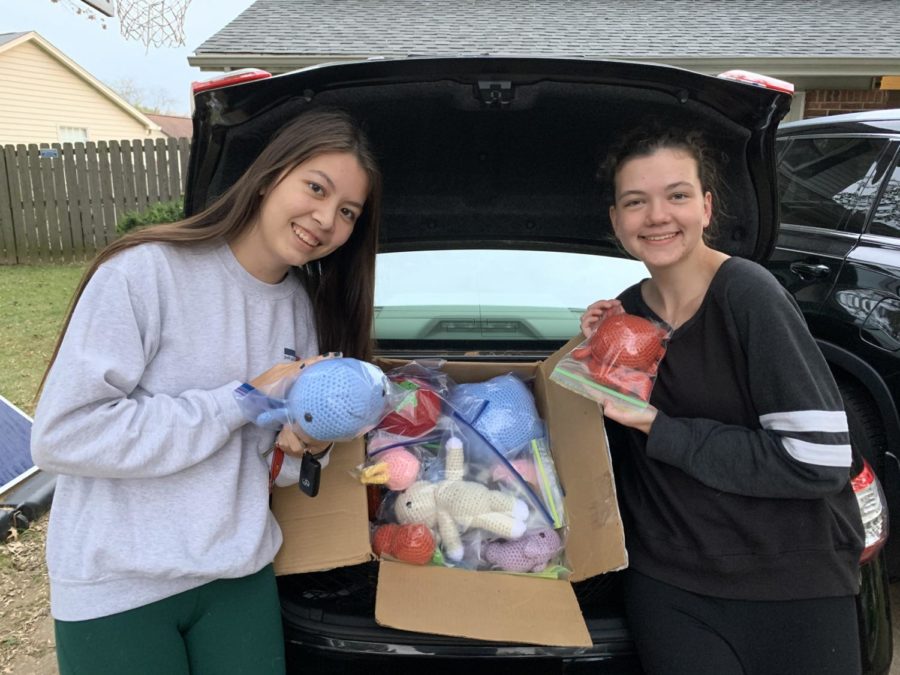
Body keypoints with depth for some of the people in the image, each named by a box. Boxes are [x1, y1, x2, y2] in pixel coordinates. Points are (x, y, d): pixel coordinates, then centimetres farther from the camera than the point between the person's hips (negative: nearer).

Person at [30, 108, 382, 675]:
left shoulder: (304, 307, 3)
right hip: (117, 587, -5)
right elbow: (60, 434, -22)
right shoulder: (144, 272, -18)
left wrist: (302, 439, -12)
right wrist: (242, 400, -21)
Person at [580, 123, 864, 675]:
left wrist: (659, 429, -20)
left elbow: (819, 459, -22)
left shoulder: (749, 294, -17)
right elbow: (615, 446, 7)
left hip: (795, 585, -4)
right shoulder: (627, 312, 2)